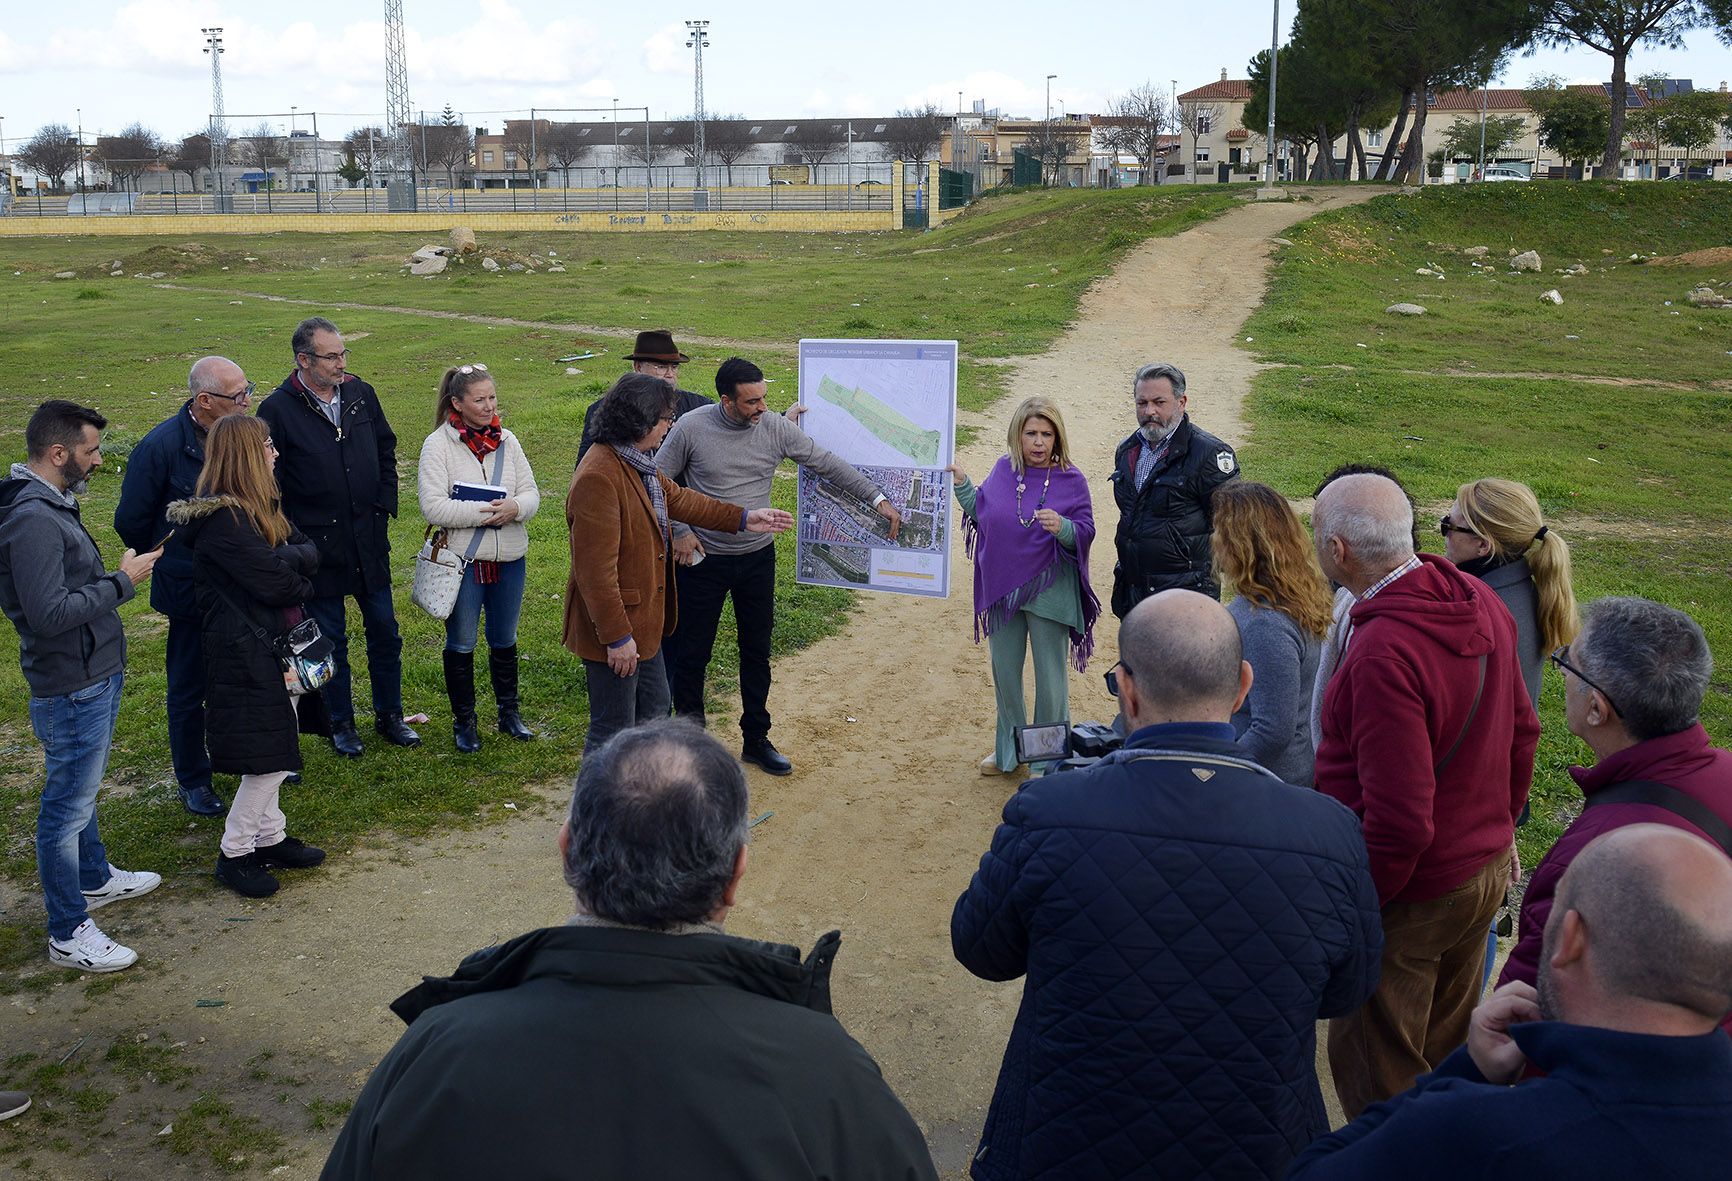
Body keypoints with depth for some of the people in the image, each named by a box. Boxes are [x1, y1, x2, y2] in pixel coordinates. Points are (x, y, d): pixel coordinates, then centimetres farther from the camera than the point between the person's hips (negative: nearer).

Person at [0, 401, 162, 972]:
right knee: (67, 807, 1)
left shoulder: (49, 505, 8)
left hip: (91, 676, 11)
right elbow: (50, 614, -29)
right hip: (72, 689, -11)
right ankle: (68, 934, 12)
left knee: (80, 792, 27)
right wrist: (121, 582, -22)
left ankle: (95, 879, 46)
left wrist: (114, 576, 6)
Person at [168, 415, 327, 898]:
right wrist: (297, 564, -3)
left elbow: (308, 550, 5)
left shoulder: (259, 507, 11)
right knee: (268, 754, -3)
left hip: (275, 642, 10)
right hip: (248, 652, -10)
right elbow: (273, 581, -22)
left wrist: (286, 559, -14)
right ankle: (234, 853, 11)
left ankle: (269, 837, 29)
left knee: (277, 748, 16)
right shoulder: (222, 519, -20)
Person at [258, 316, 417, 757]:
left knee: (385, 633, 11)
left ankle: (389, 716, 27)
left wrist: (385, 506, 6)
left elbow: (386, 452, 15)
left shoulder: (361, 394, 2)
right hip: (319, 547, -4)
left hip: (370, 541, 4)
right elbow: (269, 485, -6)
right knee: (331, 640, 9)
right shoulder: (278, 410, -11)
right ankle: (341, 724, 25)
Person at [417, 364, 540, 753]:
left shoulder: (507, 440, 4)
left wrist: (514, 508, -19)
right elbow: (433, 506, -18)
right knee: (461, 645, 8)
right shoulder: (438, 444, -9)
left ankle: (509, 713, 33)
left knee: (505, 641, 18)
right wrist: (484, 512, -21)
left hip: (509, 559, 4)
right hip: (462, 560, -4)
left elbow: (531, 494, 3)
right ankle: (463, 722, 23)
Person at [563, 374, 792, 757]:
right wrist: (617, 637, -25)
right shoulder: (597, 478, -28)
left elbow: (677, 498, 23)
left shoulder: (637, 462, 5)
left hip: (644, 620, 11)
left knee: (654, 708, 26)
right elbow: (596, 570, -28)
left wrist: (743, 518, 24)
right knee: (614, 729, 2)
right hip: (616, 628, -11)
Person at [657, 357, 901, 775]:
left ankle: (756, 740, 26)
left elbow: (827, 464, -1)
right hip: (704, 560, -3)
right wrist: (679, 532, -10)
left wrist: (877, 499, -4)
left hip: (758, 558, 3)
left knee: (757, 652, 11)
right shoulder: (691, 427, -13)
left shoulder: (776, 427, -7)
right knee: (692, 653, 4)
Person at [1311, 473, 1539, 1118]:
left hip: (1410, 896, -9)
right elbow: (1522, 732, 9)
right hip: (1485, 871, 9)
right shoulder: (1479, 602, -4)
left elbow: (1399, 822, -30)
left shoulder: (1381, 653, -32)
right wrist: (1499, 828, 23)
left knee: (1374, 1072, 10)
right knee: (1448, 1047, 27)